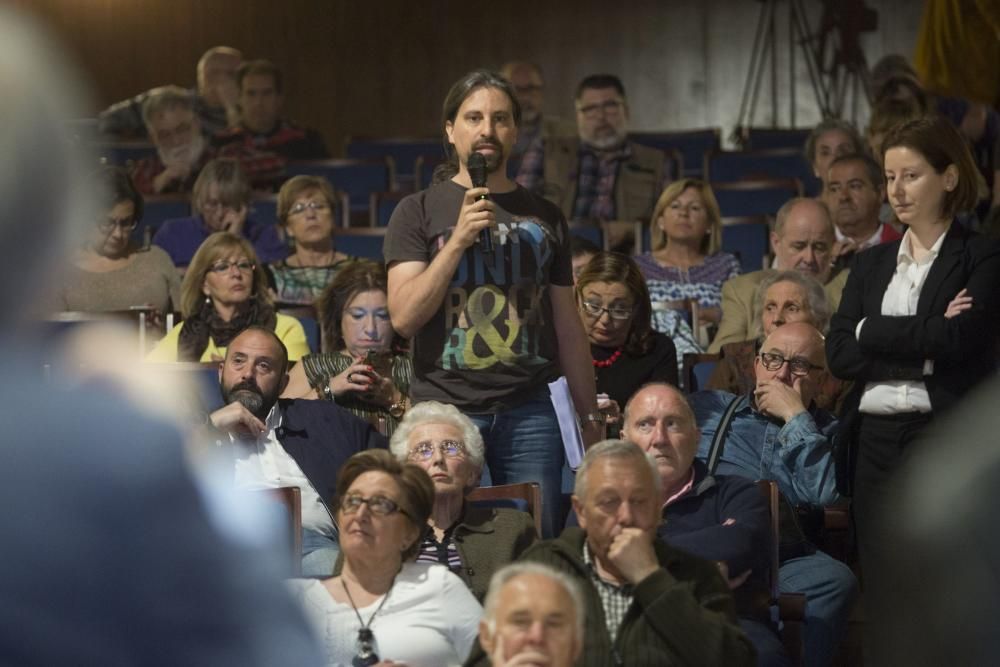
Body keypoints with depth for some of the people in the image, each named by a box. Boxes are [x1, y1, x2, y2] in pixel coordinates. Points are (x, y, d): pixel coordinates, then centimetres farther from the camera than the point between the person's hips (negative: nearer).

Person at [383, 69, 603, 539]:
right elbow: (403, 318, -4)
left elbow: (568, 328, 16)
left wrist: (591, 417, 10)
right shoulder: (419, 213, 6)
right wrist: (460, 239, -11)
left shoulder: (544, 218, 14)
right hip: (445, 408, -2)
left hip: (529, 412, 2)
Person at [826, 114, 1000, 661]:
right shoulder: (870, 266, 16)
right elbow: (839, 354, 3)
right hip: (875, 440, 5)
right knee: (883, 589, 4)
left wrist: (873, 331, -5)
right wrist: (923, 349, -9)